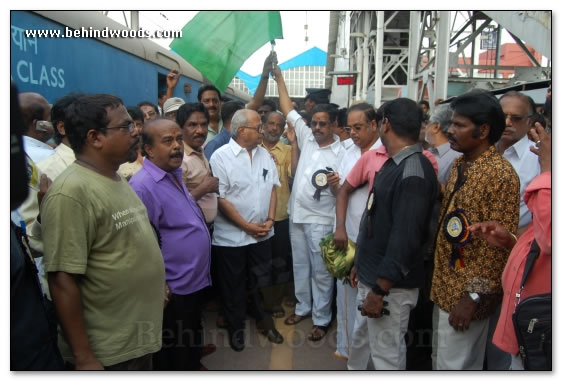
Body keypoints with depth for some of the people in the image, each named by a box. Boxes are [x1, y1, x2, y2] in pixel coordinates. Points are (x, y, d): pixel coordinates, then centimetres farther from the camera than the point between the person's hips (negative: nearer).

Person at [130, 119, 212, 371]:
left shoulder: (174, 175, 6)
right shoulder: (142, 186, -23)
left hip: (195, 281, 9)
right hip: (174, 290, -8)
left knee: (191, 343, 27)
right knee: (174, 356, 12)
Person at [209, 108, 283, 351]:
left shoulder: (264, 154, 5)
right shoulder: (221, 156, -13)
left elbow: (272, 188, 8)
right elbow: (220, 198, -16)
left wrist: (270, 220, -4)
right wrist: (247, 226, -14)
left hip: (262, 233, 5)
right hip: (232, 236, -4)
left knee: (261, 282, 18)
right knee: (234, 286, 12)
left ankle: (263, 321, 37)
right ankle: (236, 328, 30)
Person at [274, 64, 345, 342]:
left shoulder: (341, 153, -11)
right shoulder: (307, 137, 3)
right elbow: (288, 110, 9)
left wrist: (337, 182, -31)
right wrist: (279, 78, 8)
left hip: (321, 220, -5)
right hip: (296, 215, 6)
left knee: (321, 272, 5)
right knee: (300, 266, 18)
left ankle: (321, 319, 19)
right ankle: (303, 307, 35)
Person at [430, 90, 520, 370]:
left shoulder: (501, 175, -19)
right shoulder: (459, 165, 8)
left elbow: (499, 244, -20)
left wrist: (474, 297, -19)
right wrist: (438, 279, 15)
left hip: (466, 294, -8)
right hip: (445, 285, 8)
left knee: (454, 367, 6)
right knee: (440, 361, 22)